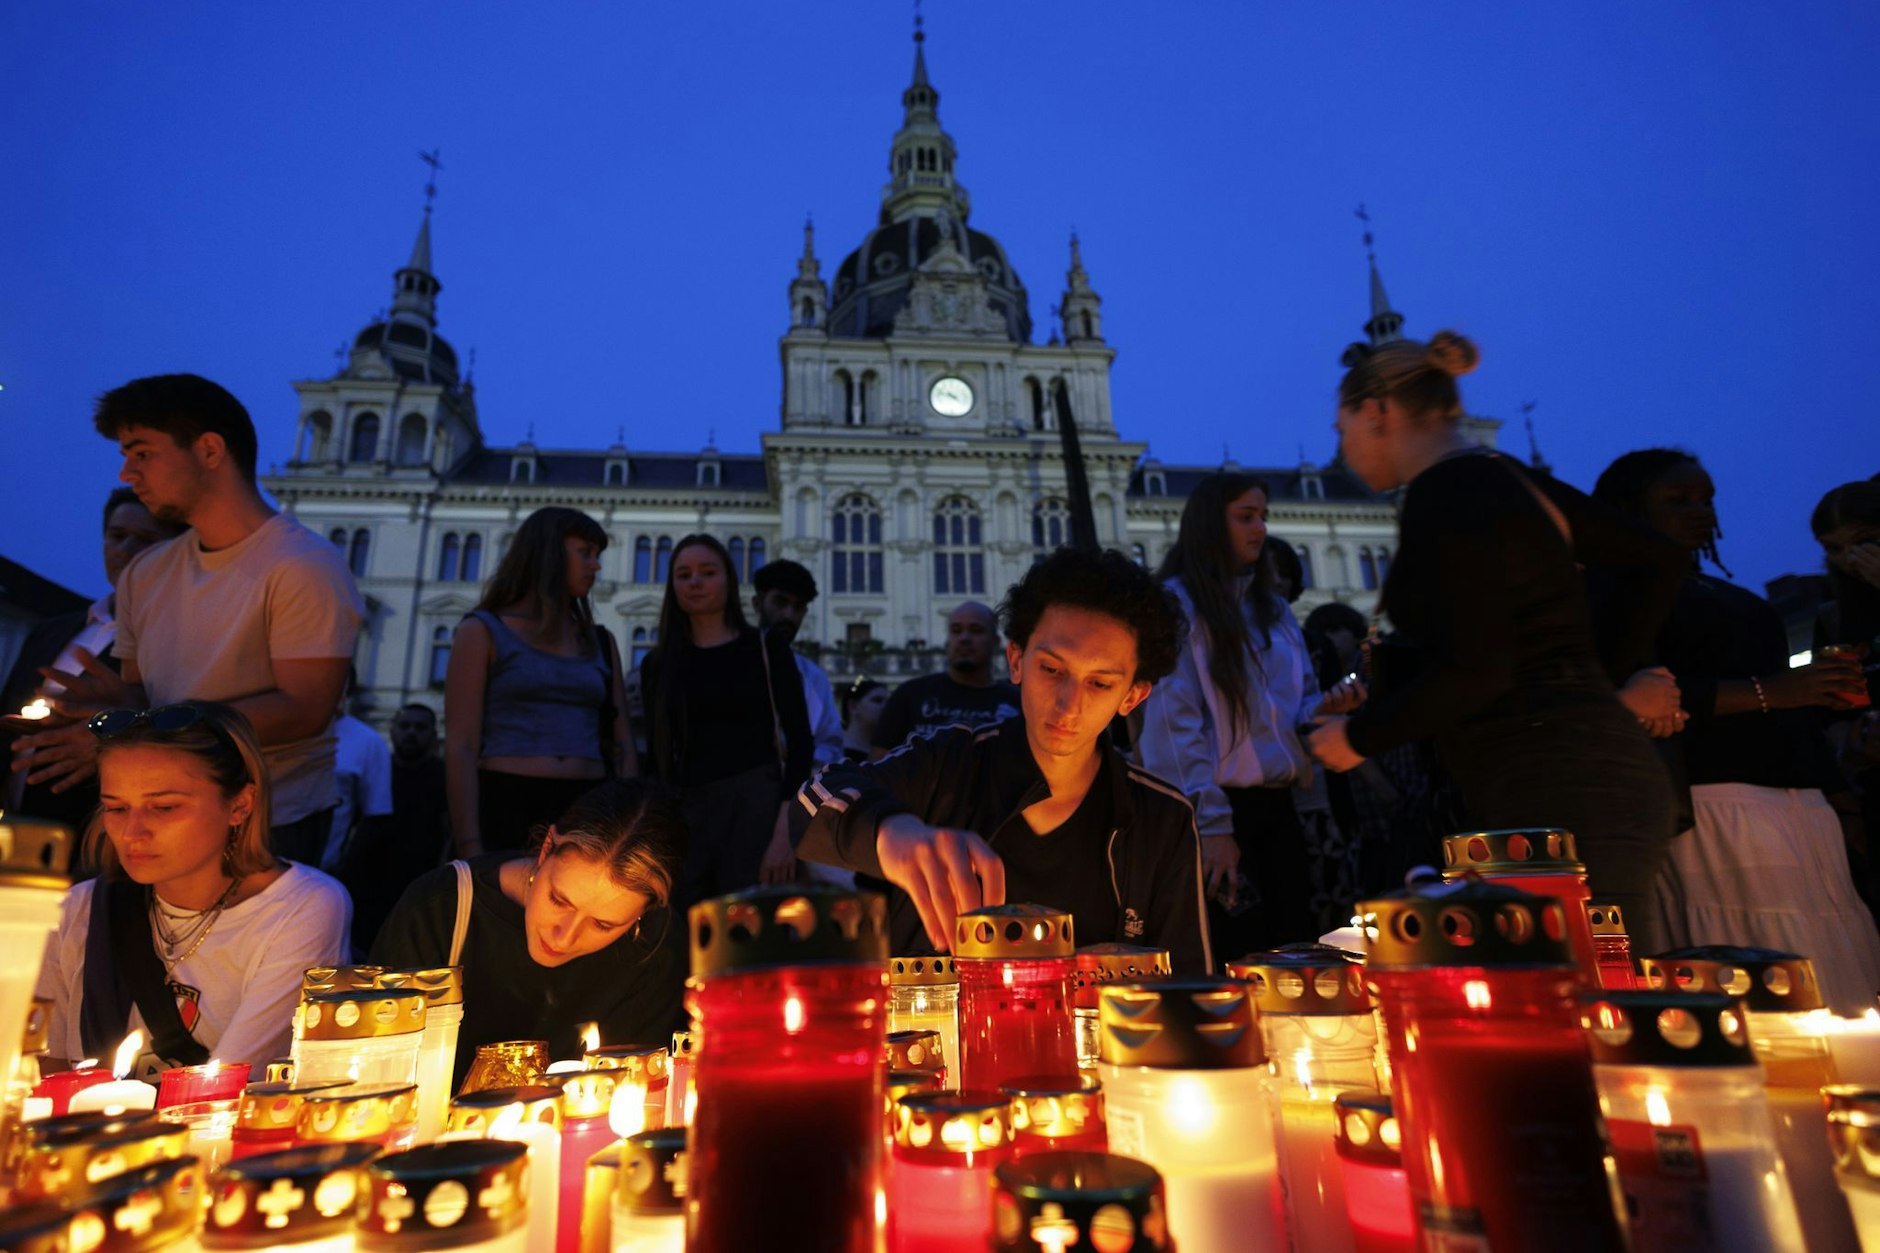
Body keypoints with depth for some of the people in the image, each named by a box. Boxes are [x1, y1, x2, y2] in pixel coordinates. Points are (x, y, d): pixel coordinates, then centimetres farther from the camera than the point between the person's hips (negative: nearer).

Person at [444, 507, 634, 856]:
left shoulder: (601, 643, 16)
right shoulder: (483, 631, 5)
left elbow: (622, 748, 12)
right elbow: (460, 747, -4)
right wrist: (470, 847, -14)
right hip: (508, 808, -3)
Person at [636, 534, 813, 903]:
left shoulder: (766, 646, 2)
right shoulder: (657, 664, 11)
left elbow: (798, 739, -4)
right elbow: (655, 759, 11)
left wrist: (786, 830, -14)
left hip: (755, 805, -3)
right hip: (683, 813, 3)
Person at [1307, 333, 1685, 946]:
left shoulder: (1442, 497, -12)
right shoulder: (1506, 477, 15)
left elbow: (1473, 673, -19)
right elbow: (1659, 559, 22)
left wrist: (1358, 736, -5)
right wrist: (1610, 674, 25)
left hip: (1557, 790, -10)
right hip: (1597, 772, 10)